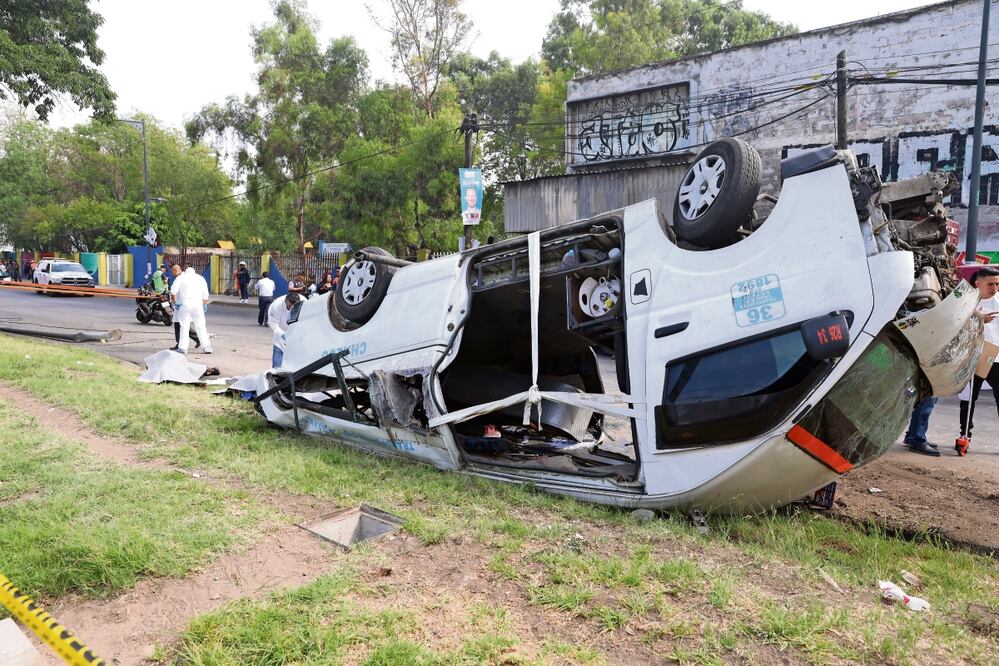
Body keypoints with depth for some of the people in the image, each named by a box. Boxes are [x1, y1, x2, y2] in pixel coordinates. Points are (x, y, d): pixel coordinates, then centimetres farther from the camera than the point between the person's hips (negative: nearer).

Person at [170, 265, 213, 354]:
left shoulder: (181, 277, 6)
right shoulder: (200, 278, 14)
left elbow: (173, 291, -4)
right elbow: (205, 295, 11)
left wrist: (175, 302, 5)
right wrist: (205, 305, 20)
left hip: (185, 304, -2)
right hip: (197, 304, 2)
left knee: (184, 326, 4)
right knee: (200, 326, 6)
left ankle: (183, 348, 5)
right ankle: (207, 347, 4)